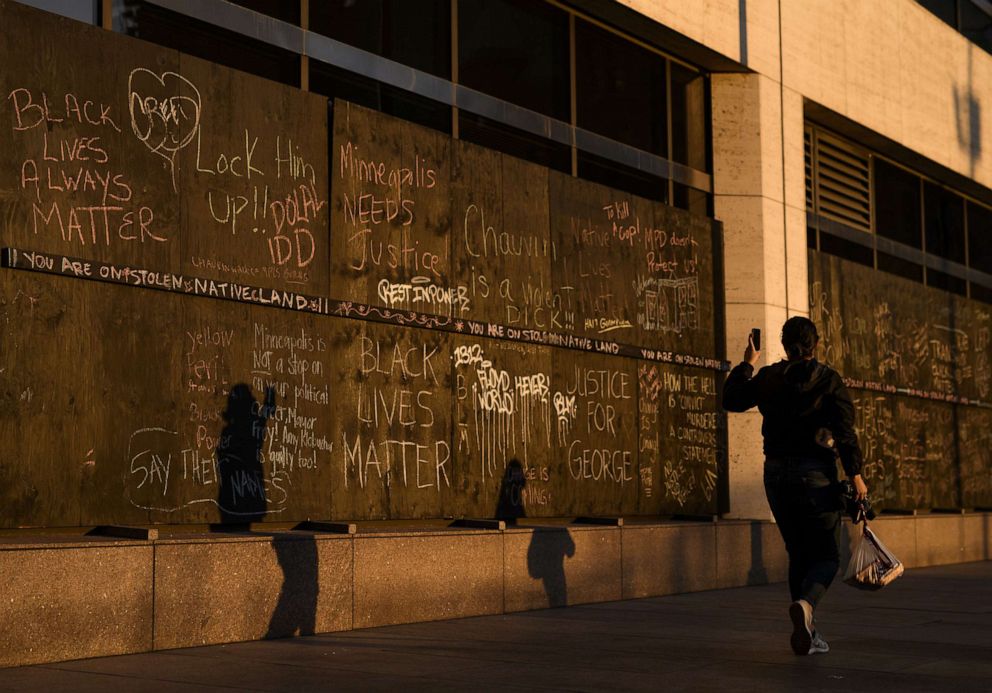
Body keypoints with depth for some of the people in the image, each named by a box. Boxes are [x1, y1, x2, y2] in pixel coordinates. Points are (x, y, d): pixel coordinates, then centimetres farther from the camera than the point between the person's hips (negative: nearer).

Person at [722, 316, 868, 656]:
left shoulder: (768, 378, 3)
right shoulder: (828, 379, -5)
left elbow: (731, 399, 15)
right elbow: (845, 430, -10)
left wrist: (747, 364, 24)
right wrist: (855, 474, -8)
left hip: (777, 472, 4)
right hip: (816, 473, -3)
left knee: (798, 553, 15)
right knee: (826, 555, 2)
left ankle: (808, 634, 14)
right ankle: (806, 603, -30)